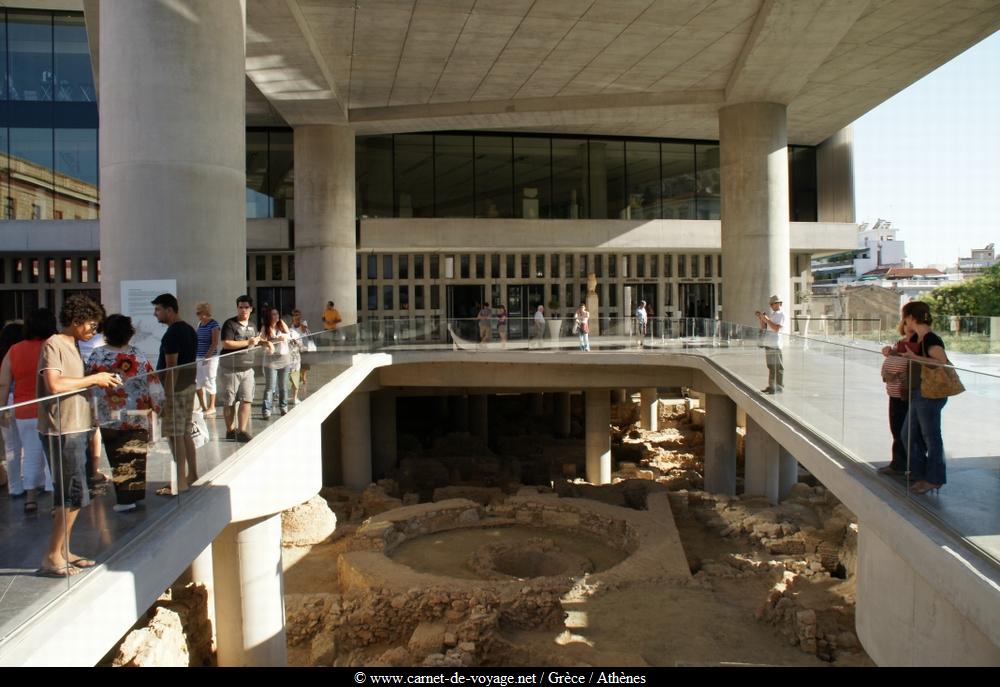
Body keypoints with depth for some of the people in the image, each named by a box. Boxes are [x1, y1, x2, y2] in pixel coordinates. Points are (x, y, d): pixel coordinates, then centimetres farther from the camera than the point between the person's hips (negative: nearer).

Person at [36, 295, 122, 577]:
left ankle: (64, 553, 21)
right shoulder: (53, 344, -12)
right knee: (74, 494, -7)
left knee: (69, 495, 13)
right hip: (61, 431, -9)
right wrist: (93, 379, -17)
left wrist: (98, 382, 3)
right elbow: (54, 385, -25)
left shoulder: (72, 346, 16)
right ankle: (52, 556, 2)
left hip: (75, 429, 9)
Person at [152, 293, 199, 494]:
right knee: (185, 433, 15)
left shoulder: (172, 334, -17)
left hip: (175, 389, -9)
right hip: (189, 386, 9)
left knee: (175, 436, -4)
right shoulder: (190, 330, 12)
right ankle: (192, 474, 22)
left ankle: (181, 481, -1)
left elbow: (171, 368, -21)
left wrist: (167, 396, -20)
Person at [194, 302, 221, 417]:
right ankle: (203, 406, 19)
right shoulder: (200, 324, 14)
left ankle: (211, 408, 9)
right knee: (196, 382, 8)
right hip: (198, 358, 8)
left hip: (210, 357, -8)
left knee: (209, 381, -1)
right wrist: (194, 355, 15)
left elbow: (215, 343, -14)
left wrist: (207, 357, -18)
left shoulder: (214, 325, -9)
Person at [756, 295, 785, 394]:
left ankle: (779, 387, -5)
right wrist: (760, 318, 4)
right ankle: (771, 386, 17)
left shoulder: (781, 315, -4)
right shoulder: (771, 314, 19)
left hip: (775, 344, -8)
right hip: (767, 343, 8)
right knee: (770, 366, 12)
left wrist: (767, 320, -17)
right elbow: (763, 327, 17)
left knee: (777, 366, -6)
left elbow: (777, 328, -16)